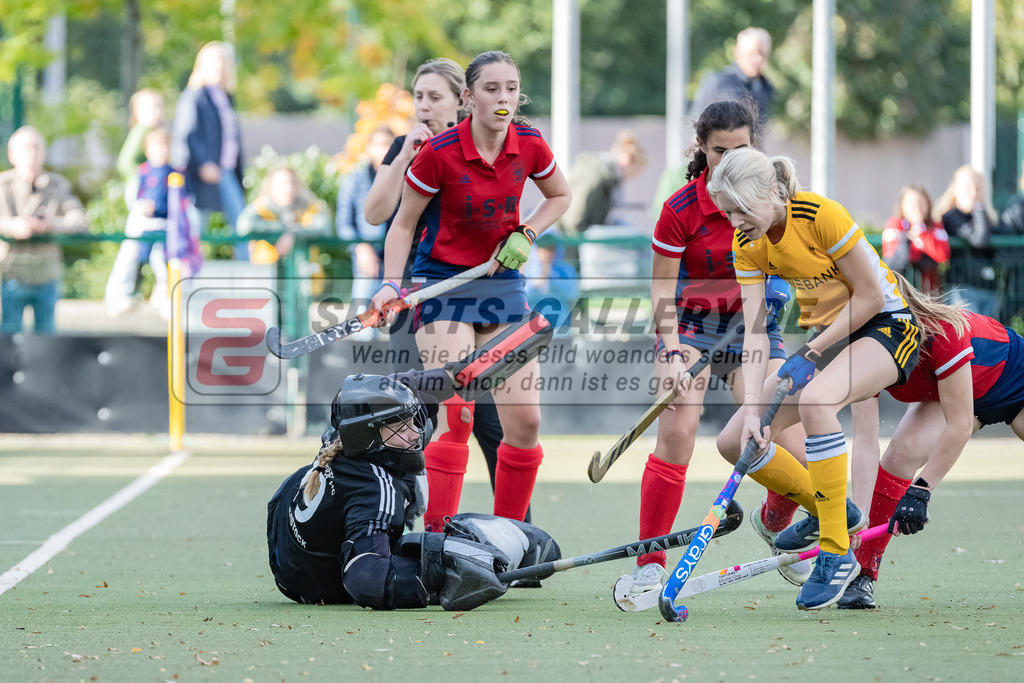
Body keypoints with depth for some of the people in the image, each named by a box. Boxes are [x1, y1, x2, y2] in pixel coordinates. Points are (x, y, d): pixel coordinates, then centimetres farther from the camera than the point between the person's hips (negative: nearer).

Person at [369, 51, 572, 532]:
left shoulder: (530, 146, -5)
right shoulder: (439, 153, -16)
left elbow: (560, 196, 15)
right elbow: (403, 223, -4)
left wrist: (525, 235, -1)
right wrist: (391, 284, -16)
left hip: (503, 282, 4)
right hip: (444, 280, -4)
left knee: (525, 420, -2)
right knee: (454, 416, -17)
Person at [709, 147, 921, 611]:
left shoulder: (822, 215, -25)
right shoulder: (747, 243, -6)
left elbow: (871, 297, -20)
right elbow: (755, 333, -10)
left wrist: (813, 353, -19)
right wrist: (752, 409, -22)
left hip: (885, 325, -7)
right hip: (821, 335, 8)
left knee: (813, 400, -38)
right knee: (734, 442, -3)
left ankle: (836, 552, -28)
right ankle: (828, 512, 21)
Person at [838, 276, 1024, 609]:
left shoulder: (942, 333, -42)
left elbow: (959, 426, -40)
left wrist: (920, 490, -43)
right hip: (948, 393, 4)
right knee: (901, 453, -21)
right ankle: (863, 576, -16)